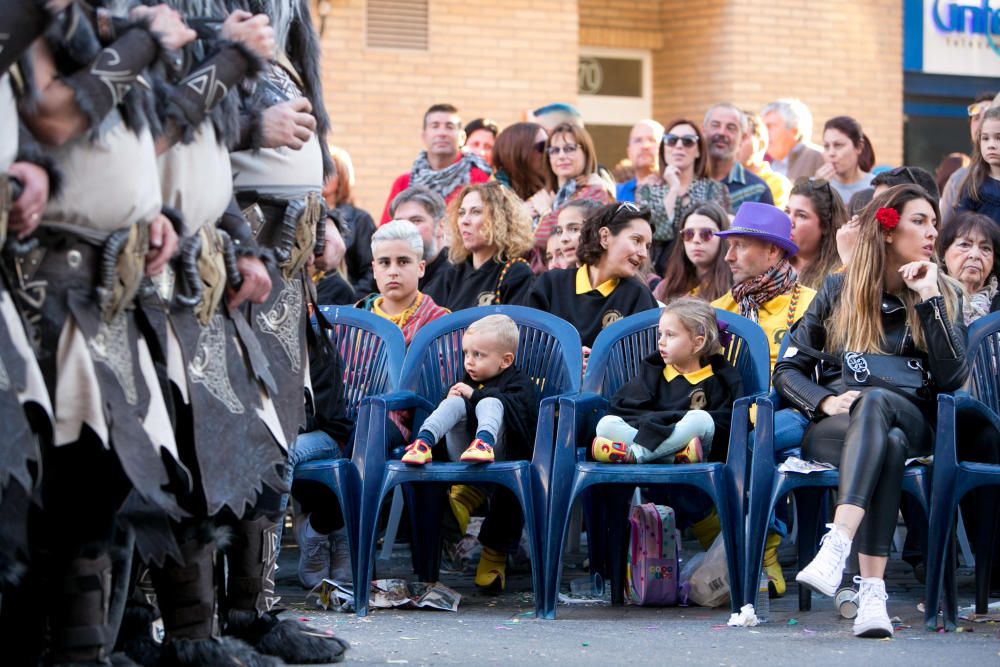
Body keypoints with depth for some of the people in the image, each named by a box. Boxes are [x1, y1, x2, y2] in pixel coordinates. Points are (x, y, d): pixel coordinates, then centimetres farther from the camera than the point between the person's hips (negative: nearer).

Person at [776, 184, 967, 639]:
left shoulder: (941, 295, 16)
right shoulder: (839, 292, 15)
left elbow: (952, 378, 0)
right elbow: (788, 369, 11)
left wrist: (927, 300, -3)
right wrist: (825, 400, -10)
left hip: (911, 420, 0)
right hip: (832, 427, 0)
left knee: (875, 402, -37)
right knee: (888, 444, -37)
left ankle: (835, 549, -55)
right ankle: (872, 592, -53)